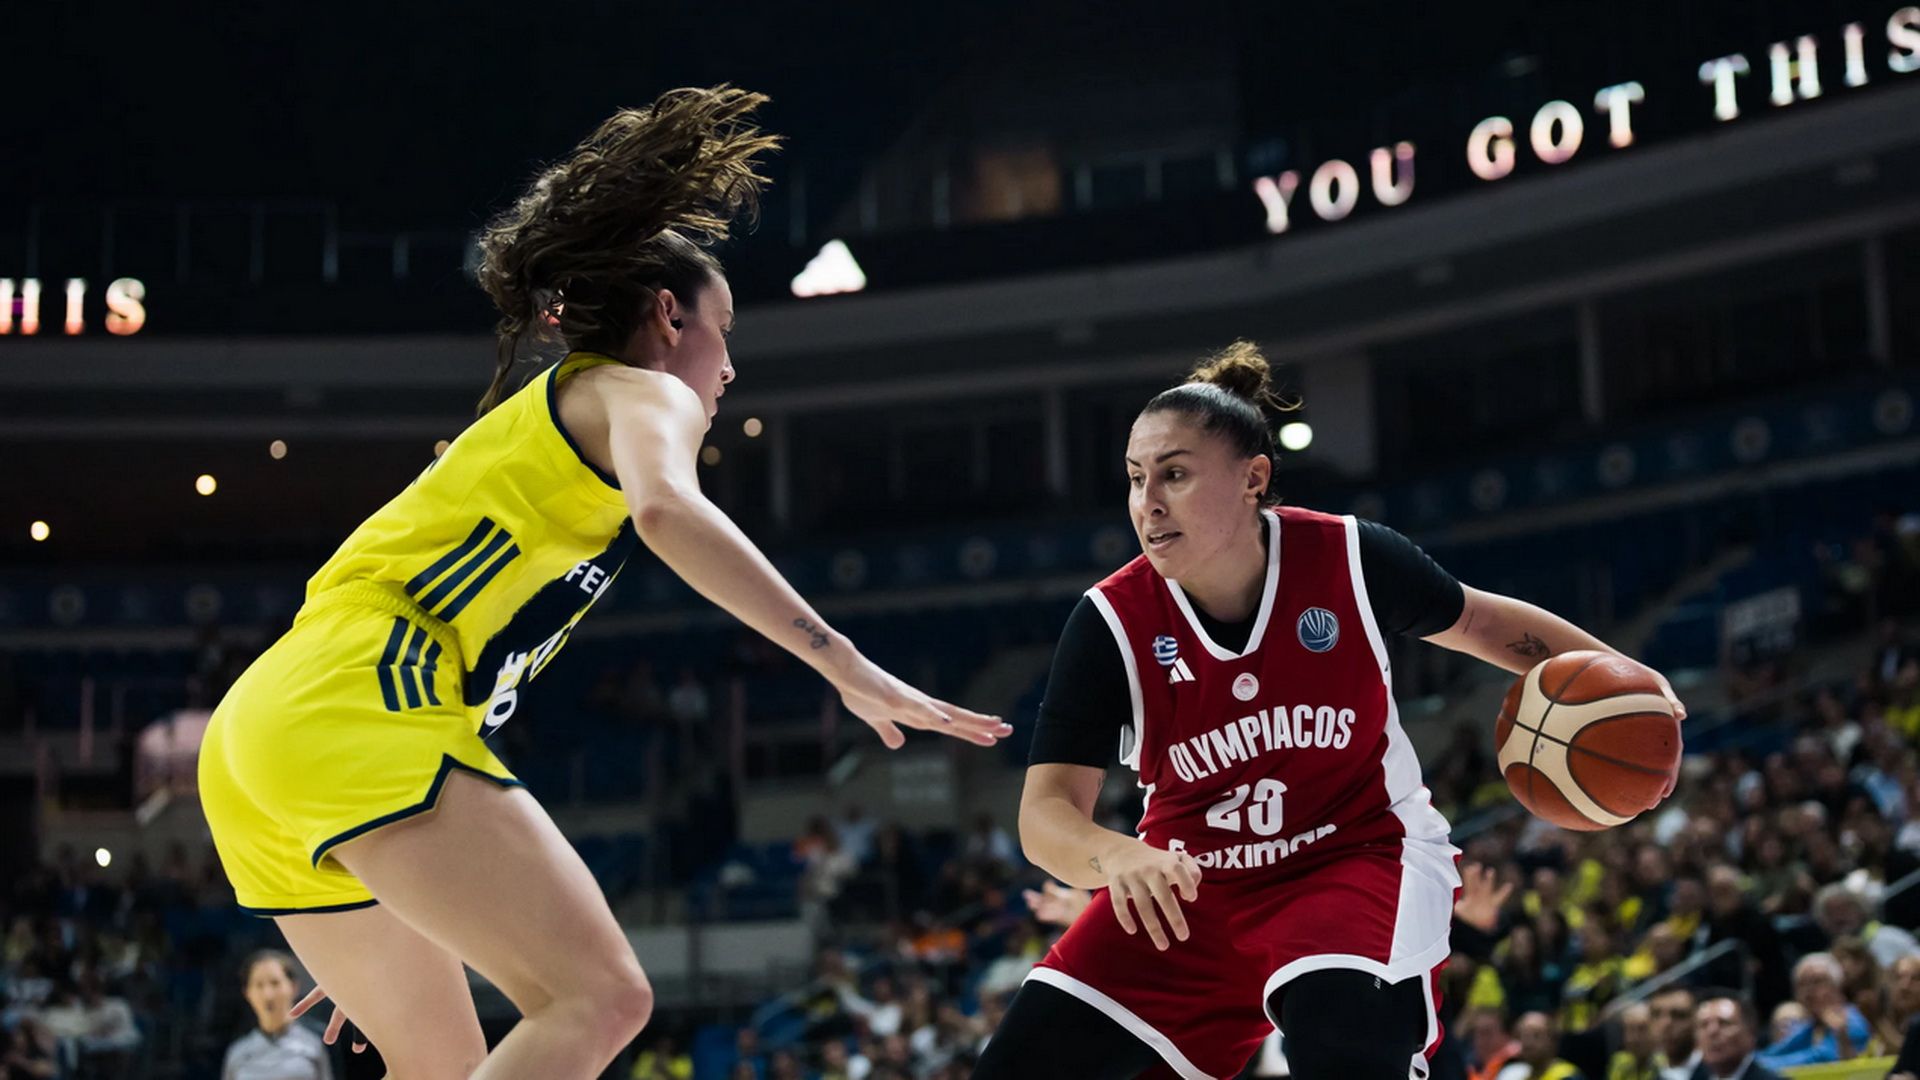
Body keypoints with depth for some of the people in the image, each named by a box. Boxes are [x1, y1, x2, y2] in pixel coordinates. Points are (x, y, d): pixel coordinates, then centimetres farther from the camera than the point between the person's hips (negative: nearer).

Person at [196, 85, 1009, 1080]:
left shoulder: (533, 423, 32)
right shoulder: (637, 391, 7)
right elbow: (667, 512, -19)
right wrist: (843, 664, -20)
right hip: (358, 709, -10)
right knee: (601, 998, -15)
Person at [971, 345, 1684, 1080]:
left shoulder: (1349, 560, -15)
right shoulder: (1110, 622, -16)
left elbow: (1478, 621, 6)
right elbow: (1046, 812, -21)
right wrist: (1118, 856, -44)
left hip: (1358, 856, -2)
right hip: (1188, 887, 2)